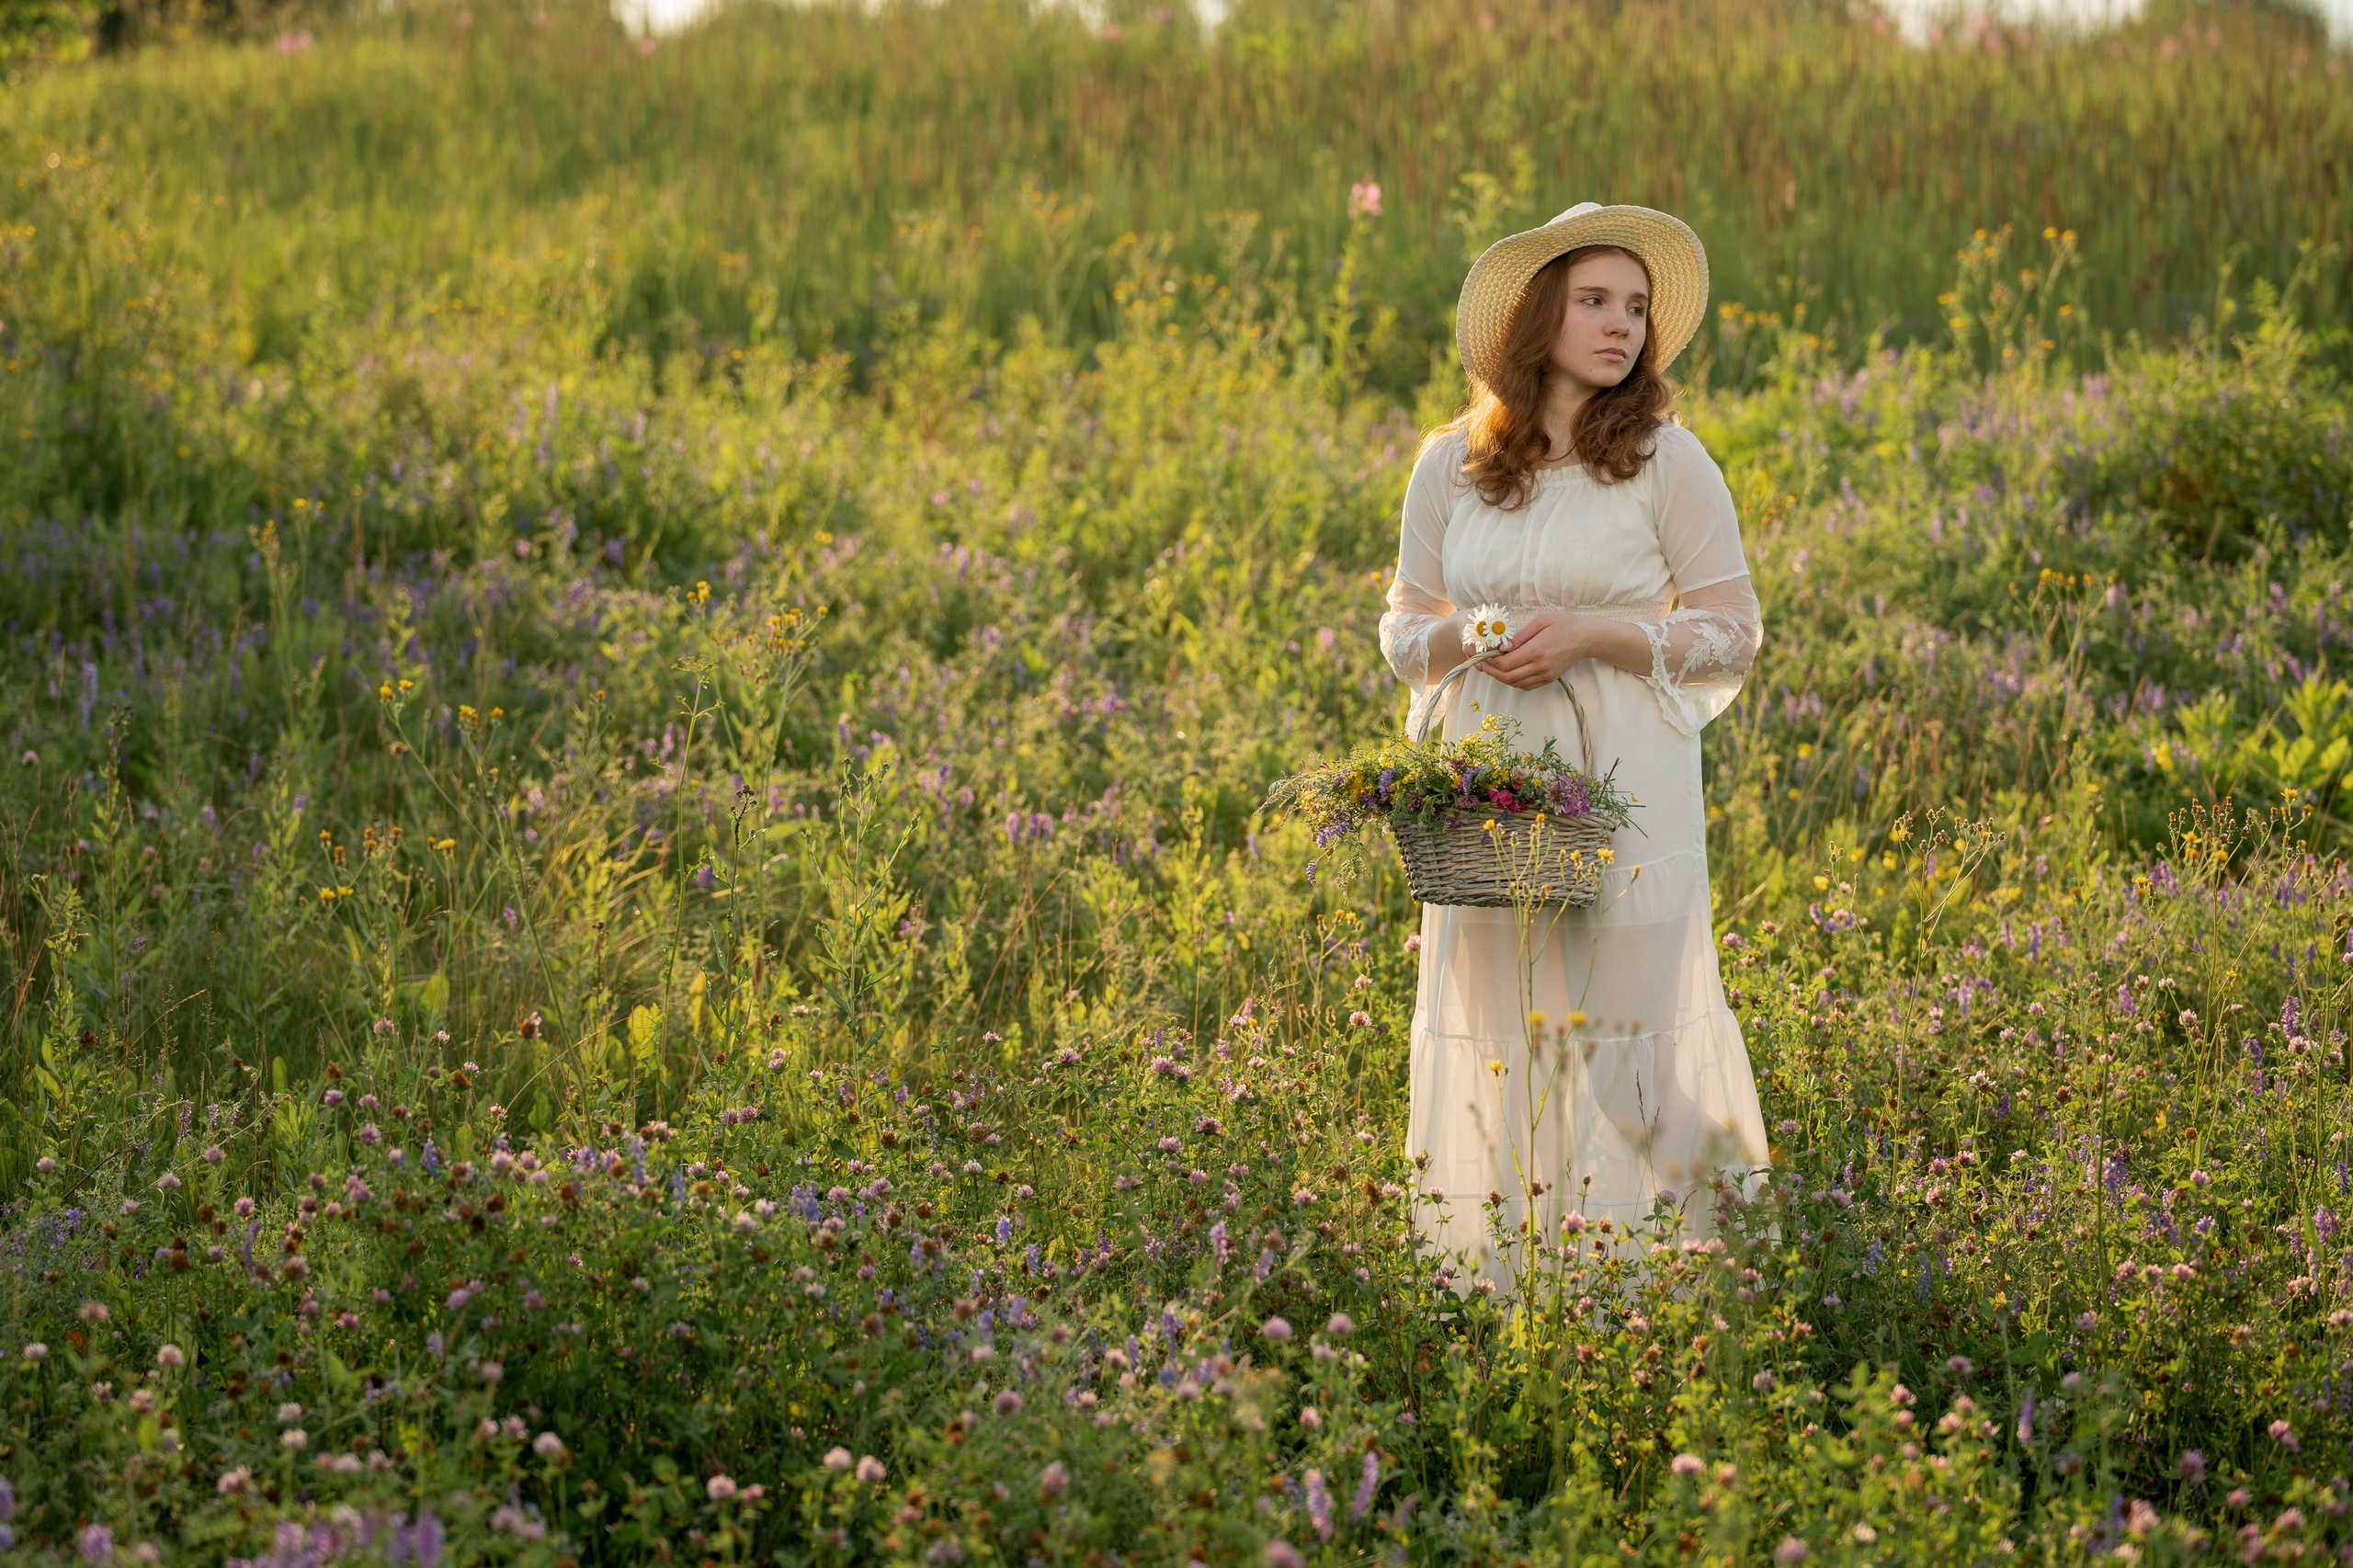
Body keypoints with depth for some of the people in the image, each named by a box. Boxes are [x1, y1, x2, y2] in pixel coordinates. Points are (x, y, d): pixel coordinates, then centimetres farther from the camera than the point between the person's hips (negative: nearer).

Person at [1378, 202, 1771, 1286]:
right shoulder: (1449, 466, 8)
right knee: (1494, 1031, 2)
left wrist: (1594, 633, -13)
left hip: (1623, 786, -3)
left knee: (1627, 1018, -6)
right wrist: (1464, 636, -10)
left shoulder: (1668, 461, -1)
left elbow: (1733, 629, 0)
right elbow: (1403, 629, 14)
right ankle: (1496, 1275, 9)